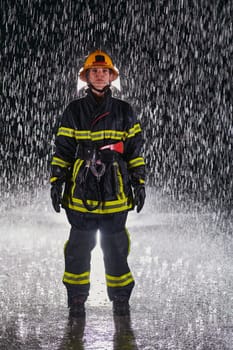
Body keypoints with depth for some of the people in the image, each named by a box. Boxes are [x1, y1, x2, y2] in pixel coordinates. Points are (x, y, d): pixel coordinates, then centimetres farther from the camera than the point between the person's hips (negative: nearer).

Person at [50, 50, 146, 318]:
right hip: (81, 193, 0)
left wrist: (139, 184, 6)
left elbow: (135, 150, 9)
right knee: (79, 248, 5)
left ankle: (120, 299, 20)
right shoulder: (74, 111, 5)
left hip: (115, 194, 0)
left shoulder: (124, 112, 7)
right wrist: (56, 183, 0)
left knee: (116, 248, 7)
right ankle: (76, 300, 18)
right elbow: (62, 150, 5)